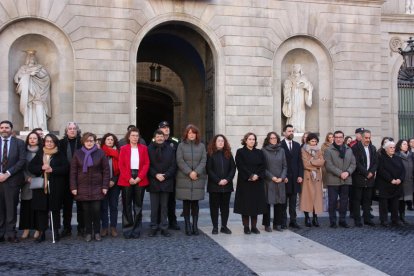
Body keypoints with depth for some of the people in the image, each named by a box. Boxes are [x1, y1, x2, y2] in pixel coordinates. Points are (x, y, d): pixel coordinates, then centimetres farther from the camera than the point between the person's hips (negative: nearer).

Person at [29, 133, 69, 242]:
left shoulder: (60, 155, 4)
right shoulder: (39, 154, 12)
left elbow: (66, 168, -5)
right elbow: (30, 167, 5)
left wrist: (52, 169, -15)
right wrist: (41, 168, -12)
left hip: (56, 187, -2)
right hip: (41, 186, 2)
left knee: (55, 209, 2)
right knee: (41, 209, 0)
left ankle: (56, 231, 12)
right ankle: (41, 232, 7)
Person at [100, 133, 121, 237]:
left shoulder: (117, 153, 5)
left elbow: (119, 169, -2)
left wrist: (114, 180, -11)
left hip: (114, 183, 1)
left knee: (113, 205, 4)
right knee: (103, 206, 3)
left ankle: (113, 227, 9)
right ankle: (104, 227, 10)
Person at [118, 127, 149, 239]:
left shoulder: (143, 148, 7)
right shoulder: (123, 149, 4)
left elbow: (146, 164, 1)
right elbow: (121, 165, -2)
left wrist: (139, 177, -10)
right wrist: (129, 178, -12)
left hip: (140, 180, 1)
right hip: (126, 180, -1)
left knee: (138, 206, 5)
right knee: (127, 206, 3)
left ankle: (136, 230, 12)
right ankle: (127, 230, 10)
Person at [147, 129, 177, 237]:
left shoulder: (170, 149, 5)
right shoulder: (149, 149, 1)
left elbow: (173, 165, 3)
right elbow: (148, 165, -2)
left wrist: (165, 176, -8)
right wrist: (156, 175, -12)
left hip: (166, 181, 1)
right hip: (153, 182, -1)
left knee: (164, 206, 6)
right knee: (154, 206, 3)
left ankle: (164, 227, 11)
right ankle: (154, 227, 11)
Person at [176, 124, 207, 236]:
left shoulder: (201, 146, 10)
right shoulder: (181, 145, 4)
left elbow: (203, 161, 2)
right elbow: (180, 161, -4)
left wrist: (196, 172, -12)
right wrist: (189, 172, -13)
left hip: (198, 178, 1)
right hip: (184, 178, -1)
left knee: (195, 202, 3)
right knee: (186, 202, 1)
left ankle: (195, 226, 9)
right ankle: (187, 226, 7)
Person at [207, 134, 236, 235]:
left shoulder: (228, 154, 10)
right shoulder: (210, 154, 0)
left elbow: (233, 168, 5)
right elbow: (209, 170, -6)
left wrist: (227, 179, -10)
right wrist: (218, 181, -14)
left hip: (227, 185, 3)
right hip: (214, 185, -3)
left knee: (225, 206, 7)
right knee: (214, 206, 2)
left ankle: (224, 226, 13)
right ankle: (215, 227, 7)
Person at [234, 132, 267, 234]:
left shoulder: (259, 152, 12)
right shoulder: (240, 152, 1)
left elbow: (263, 166, 4)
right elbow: (240, 166, -9)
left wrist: (257, 175, -12)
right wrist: (250, 176, -16)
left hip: (257, 183, 3)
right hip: (244, 182, -3)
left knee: (256, 204, 4)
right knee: (245, 205, -2)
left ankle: (254, 226, 11)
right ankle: (246, 227, 5)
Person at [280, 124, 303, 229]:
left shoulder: (297, 145, 12)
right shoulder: (280, 145, -5)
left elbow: (300, 161, 10)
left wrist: (300, 175, 2)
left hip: (295, 177, 5)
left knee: (293, 201, 8)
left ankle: (293, 221, 14)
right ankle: (283, 222, 8)